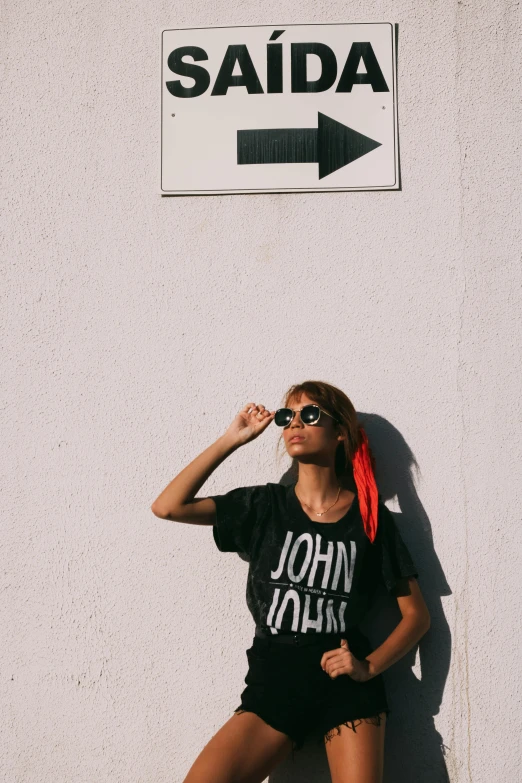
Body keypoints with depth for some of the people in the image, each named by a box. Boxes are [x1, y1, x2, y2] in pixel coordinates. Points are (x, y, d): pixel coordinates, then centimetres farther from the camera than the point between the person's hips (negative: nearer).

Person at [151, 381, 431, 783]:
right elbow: (168, 506, -2)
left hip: (348, 687, -1)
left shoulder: (369, 516, 1)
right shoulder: (265, 505, 4)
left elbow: (417, 614, 5)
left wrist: (370, 666, -11)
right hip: (273, 684, 1)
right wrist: (232, 440, -1)